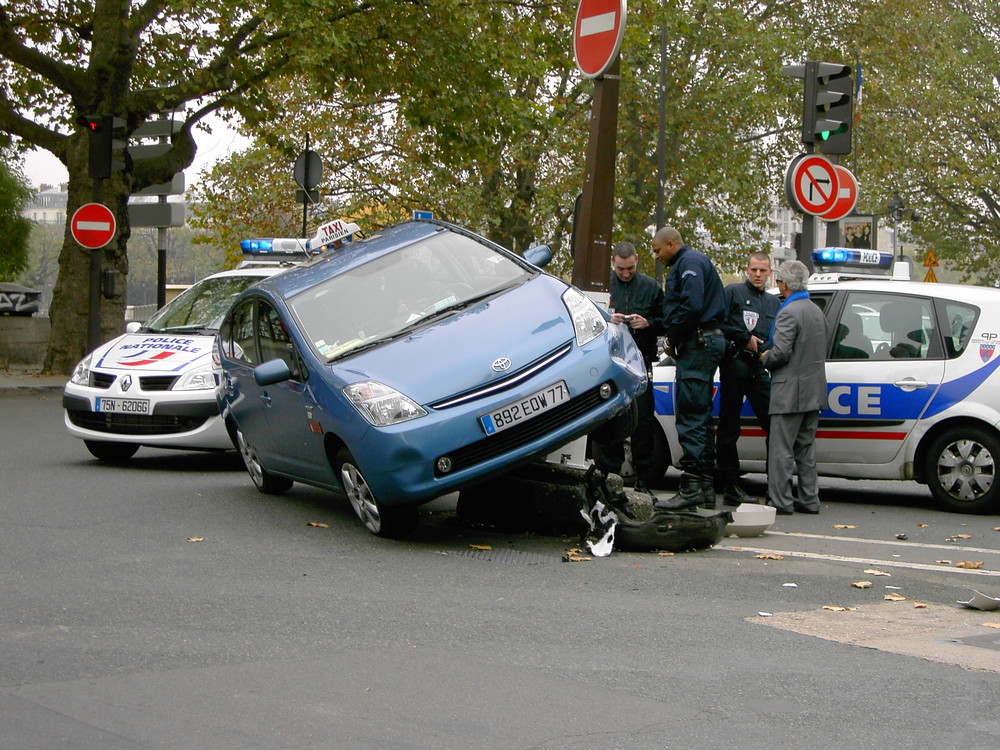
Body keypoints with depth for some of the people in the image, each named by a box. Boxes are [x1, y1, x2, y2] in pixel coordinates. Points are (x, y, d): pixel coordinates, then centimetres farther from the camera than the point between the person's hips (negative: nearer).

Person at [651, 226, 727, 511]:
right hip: (704, 344, 11)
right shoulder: (689, 262, 25)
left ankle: (691, 487, -17)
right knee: (700, 416, 11)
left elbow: (691, 305, -22)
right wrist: (675, 339, 13)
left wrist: (674, 337, -11)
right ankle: (706, 489, 14)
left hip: (698, 344, -11)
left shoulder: (690, 262, -8)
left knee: (690, 415, -13)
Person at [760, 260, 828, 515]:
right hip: (814, 391, 9)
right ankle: (809, 499, 15)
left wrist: (764, 358, -1)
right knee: (806, 448, 14)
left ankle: (780, 501, -4)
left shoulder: (789, 313, -15)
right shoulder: (817, 312, 15)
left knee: (781, 448, -4)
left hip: (790, 391, -9)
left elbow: (781, 352, -21)